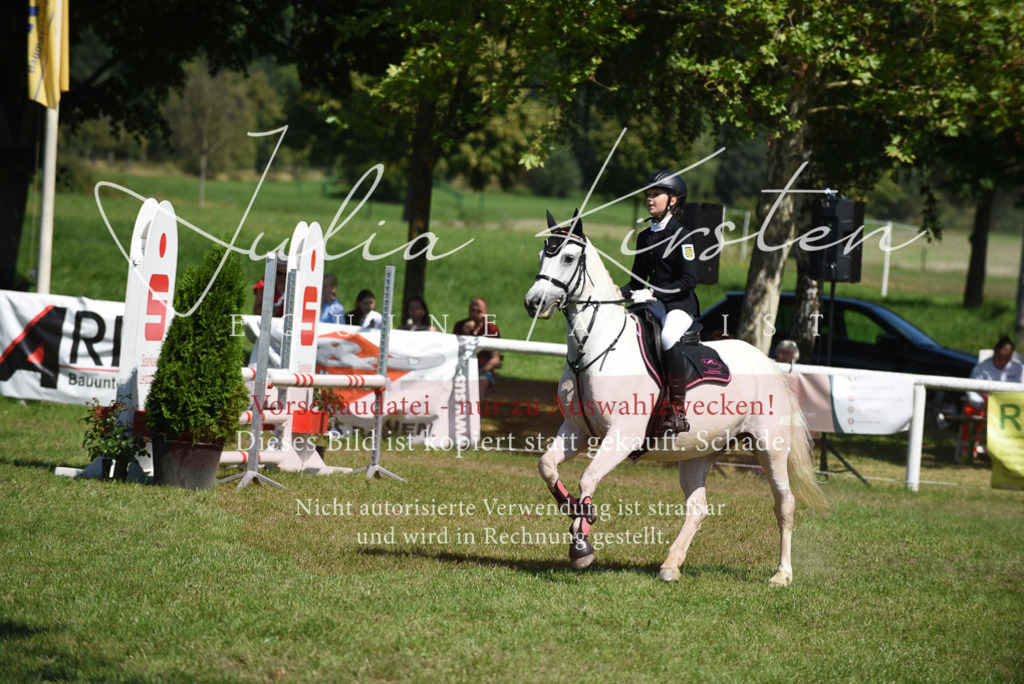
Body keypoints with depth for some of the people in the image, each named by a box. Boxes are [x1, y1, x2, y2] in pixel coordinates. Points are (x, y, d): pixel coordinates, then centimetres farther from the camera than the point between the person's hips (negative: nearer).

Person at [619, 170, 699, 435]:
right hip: (655, 305, 8)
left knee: (669, 337, -36)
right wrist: (619, 293, 1)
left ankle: (678, 411, -33)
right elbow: (638, 279, 20)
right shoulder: (645, 237, 13)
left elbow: (689, 281, -16)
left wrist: (653, 293, -22)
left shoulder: (680, 236, -9)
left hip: (681, 306, -8)